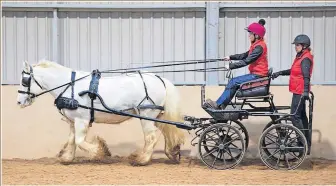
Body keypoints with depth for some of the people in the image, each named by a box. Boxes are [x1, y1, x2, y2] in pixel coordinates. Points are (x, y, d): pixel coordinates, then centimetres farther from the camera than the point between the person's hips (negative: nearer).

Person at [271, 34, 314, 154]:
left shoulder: (306, 59, -15)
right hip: (298, 91, 11)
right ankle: (306, 144, 21)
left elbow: (306, 76, -26)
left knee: (295, 116, -10)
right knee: (302, 116, 14)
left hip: (300, 92, -11)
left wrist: (306, 90, -35)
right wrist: (280, 73, 23)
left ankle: (304, 143, -10)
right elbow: (293, 71, 26)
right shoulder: (300, 57, 15)